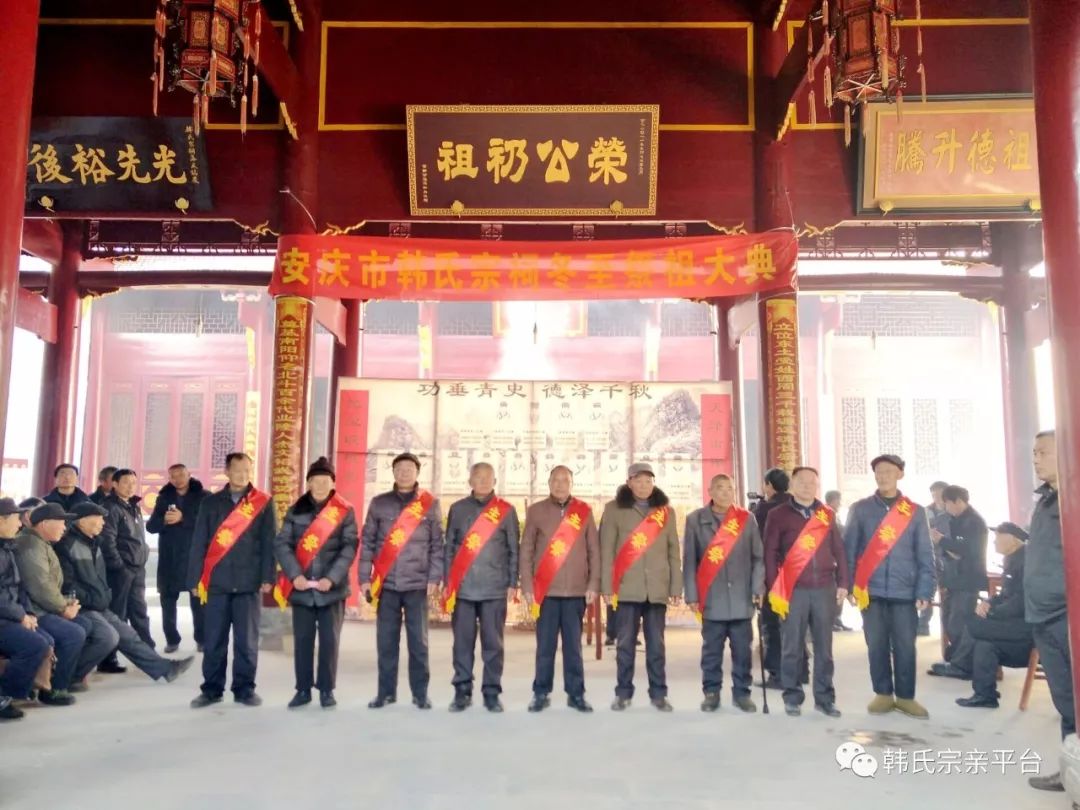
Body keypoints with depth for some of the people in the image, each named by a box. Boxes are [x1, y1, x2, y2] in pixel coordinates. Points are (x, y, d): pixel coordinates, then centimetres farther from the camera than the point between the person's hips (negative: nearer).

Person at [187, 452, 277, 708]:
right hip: (216, 582, 1)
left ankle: (244, 689, 14)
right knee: (214, 640, 6)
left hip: (249, 583, -1)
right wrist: (195, 579, 2)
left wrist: (267, 577, -7)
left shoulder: (263, 503, 3)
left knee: (247, 641, 4)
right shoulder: (211, 502, 8)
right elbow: (198, 543, 7)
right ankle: (212, 689, 17)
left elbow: (269, 543, 0)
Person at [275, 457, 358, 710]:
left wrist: (332, 578, -16)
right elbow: (282, 544, 0)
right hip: (301, 587, 2)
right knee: (302, 639, 7)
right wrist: (295, 575, -12)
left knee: (330, 639, 3)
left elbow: (349, 548, -5)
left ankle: (327, 689, 15)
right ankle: (303, 689, 19)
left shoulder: (345, 511, 1)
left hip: (332, 588, -1)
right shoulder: (295, 510, 6)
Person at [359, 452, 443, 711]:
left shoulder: (430, 504, 4)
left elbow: (437, 544, 3)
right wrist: (364, 578, 2)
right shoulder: (379, 503, 7)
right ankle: (386, 691, 16)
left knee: (418, 641, 2)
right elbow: (367, 542, 7)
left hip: (417, 584, -1)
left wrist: (434, 578, -4)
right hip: (386, 583, 1)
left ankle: (420, 693, 12)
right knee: (386, 641, 5)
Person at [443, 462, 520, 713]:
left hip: (495, 589, -1)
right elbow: (449, 548, 10)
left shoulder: (506, 511, 4)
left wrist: (513, 584, 1)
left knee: (493, 643, 2)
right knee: (462, 643, 4)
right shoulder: (457, 509, 8)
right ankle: (462, 691, 14)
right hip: (463, 588, 1)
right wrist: (447, 583, 6)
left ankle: (492, 693, 11)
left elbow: (513, 550, 5)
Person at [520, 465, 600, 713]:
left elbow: (594, 551, 7)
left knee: (573, 645, 7)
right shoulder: (536, 511, 3)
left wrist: (593, 585, 1)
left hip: (576, 591, 1)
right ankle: (541, 693, 13)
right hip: (546, 590, -1)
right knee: (545, 645, 3)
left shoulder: (584, 511, 6)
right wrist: (527, 586, -3)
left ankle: (576, 694, 15)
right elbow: (526, 552, 3)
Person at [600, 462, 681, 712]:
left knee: (656, 644, 7)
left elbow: (674, 551, 10)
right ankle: (623, 693, 12)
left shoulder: (666, 511, 10)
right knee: (626, 643, 3)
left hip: (657, 588, 2)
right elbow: (607, 549, 0)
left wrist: (676, 586, 4)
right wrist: (607, 585, -6)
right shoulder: (615, 509, 3)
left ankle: (658, 693, 15)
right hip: (626, 588, -2)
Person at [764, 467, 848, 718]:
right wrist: (774, 590, -8)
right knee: (792, 647, 2)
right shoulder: (778, 515, 0)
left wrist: (842, 583, 7)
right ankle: (793, 697, 13)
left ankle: (824, 698, 17)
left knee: (824, 647, 8)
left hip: (824, 589, 3)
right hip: (793, 590, -3)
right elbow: (770, 554, -2)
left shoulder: (827, 514, 11)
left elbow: (838, 550, 14)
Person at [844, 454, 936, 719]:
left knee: (905, 646, 4)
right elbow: (849, 551, 3)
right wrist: (849, 585, -5)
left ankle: (905, 696, 18)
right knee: (876, 645, 6)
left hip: (904, 591, 0)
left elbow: (925, 556, 4)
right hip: (871, 591, 0)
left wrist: (924, 591, -4)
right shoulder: (860, 510, 4)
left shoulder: (915, 512, 5)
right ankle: (883, 694, 19)